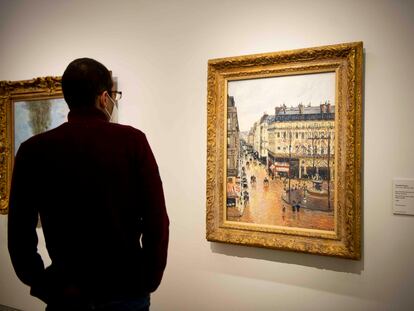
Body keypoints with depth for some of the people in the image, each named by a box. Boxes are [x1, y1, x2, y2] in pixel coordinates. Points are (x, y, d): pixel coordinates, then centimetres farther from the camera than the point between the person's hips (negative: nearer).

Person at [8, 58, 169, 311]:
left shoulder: (33, 150, -6)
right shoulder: (132, 141, -12)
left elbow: (19, 232, -3)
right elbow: (157, 221, -14)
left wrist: (40, 283, 10)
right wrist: (149, 281, -3)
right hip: (126, 289, 0)